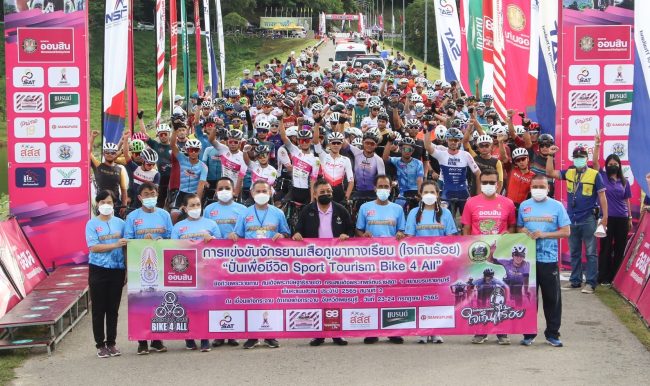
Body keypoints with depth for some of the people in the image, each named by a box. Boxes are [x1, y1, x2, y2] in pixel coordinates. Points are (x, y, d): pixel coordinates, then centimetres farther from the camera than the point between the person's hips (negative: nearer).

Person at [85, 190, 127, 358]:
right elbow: (93, 247, -11)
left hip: (117, 270, 3)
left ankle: (111, 343, 17)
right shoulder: (92, 224, -1)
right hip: (98, 270, -2)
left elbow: (126, 247, 9)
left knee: (113, 309, 8)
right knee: (98, 309, 3)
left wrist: (127, 270, 5)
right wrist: (115, 245, -19)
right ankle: (100, 344, 10)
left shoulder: (120, 223, 7)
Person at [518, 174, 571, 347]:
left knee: (552, 297, 3)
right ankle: (528, 334, 13)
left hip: (549, 259, -2)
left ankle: (552, 334, 13)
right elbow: (518, 228, 18)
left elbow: (566, 231, -1)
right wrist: (524, 232, -5)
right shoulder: (524, 206, 10)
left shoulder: (557, 206, 2)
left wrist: (544, 234, -12)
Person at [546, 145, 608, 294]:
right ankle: (575, 281, 20)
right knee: (574, 253, 12)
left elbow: (602, 196, -3)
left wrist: (605, 217, -7)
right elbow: (550, 173, 6)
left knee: (591, 253, -2)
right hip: (572, 220, 5)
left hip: (588, 220, -5)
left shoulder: (594, 175, -4)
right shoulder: (569, 173, 8)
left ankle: (591, 283, 0)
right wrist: (550, 156, -3)